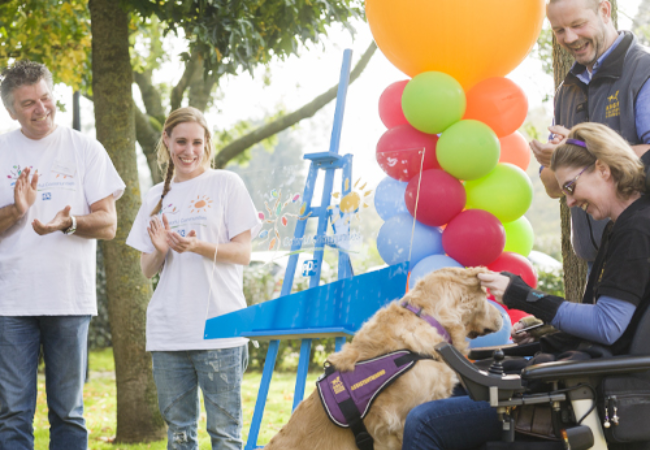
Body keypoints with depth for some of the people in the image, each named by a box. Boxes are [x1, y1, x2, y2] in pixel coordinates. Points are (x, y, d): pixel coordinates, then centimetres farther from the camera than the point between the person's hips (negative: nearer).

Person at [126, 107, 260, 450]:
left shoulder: (226, 184, 4)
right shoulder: (157, 196, 15)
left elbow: (243, 253, -1)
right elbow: (147, 270, 16)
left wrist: (199, 247, -18)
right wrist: (160, 251, -7)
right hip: (168, 330, 4)